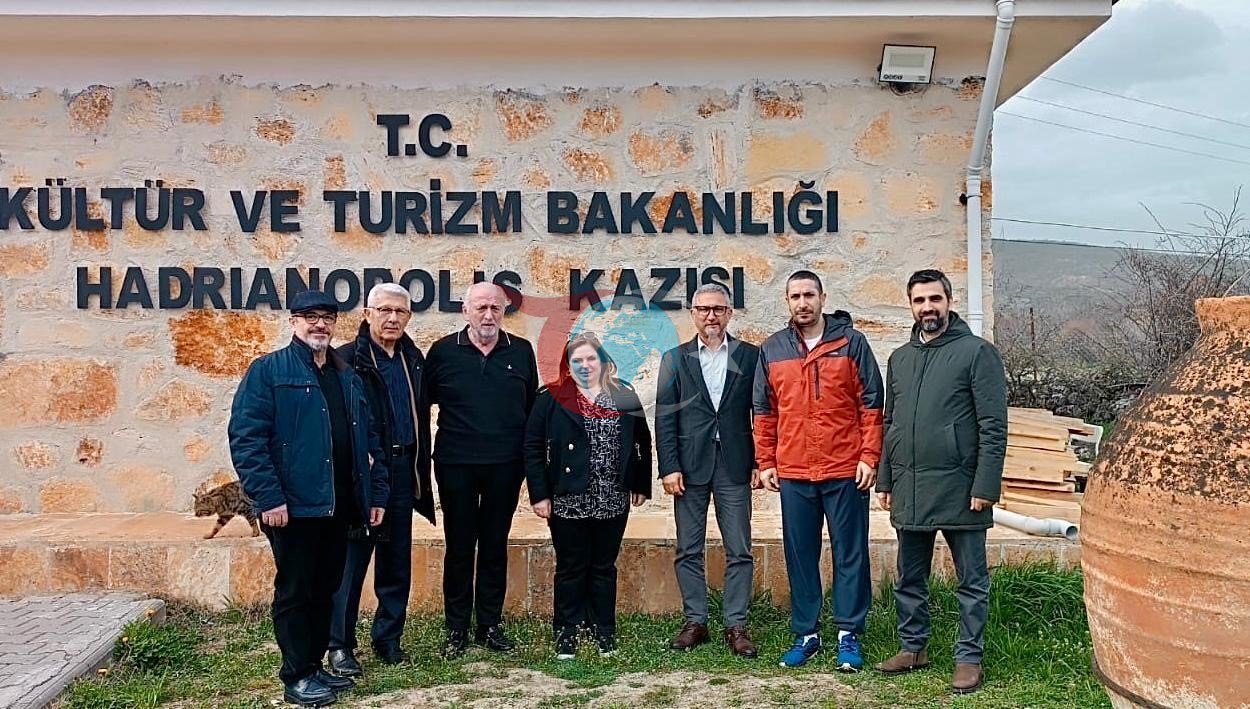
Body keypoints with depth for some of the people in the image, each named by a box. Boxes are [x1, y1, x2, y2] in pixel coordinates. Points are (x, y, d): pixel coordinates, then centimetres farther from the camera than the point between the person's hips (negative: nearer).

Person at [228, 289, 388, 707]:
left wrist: (376, 494, 10)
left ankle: (316, 666, 27)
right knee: (295, 592, 4)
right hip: (293, 505, -6)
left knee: (325, 590, 14)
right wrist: (268, 497, -19)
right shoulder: (268, 371, -4)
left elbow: (369, 441, 17)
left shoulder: (348, 377, 15)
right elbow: (246, 437, -13)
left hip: (339, 506, 6)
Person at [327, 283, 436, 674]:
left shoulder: (414, 360, 11)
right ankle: (340, 645, 11)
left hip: (403, 472, 6)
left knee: (397, 564, 12)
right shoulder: (347, 359, -7)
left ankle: (388, 638, 24)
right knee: (351, 561, 0)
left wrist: (422, 474, 11)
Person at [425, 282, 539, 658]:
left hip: (505, 468, 1)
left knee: (495, 547, 10)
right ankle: (457, 629, 17)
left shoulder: (521, 351, 4)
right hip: (456, 467, -1)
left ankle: (490, 625, 21)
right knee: (459, 548, 6)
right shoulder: (443, 351, 0)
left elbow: (532, 407, 9)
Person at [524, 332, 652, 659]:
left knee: (604, 567, 12)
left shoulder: (624, 397, 6)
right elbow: (533, 448, -3)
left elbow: (643, 444, 11)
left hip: (613, 502, 2)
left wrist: (641, 485, 9)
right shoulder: (551, 398, -2)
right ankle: (566, 633, 17)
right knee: (571, 568, 6)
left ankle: (605, 632, 23)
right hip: (568, 502, -2)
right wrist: (539, 494, -8)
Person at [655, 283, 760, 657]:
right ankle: (695, 622, 17)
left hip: (734, 467, -1)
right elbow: (664, 417, 3)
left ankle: (736, 626, 10)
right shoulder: (675, 359, 7)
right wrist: (669, 467, -5)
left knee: (739, 552, 2)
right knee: (688, 551, 6)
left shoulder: (750, 356, 6)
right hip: (689, 467, 1)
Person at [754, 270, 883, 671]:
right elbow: (764, 412, 11)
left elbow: (871, 404, 0)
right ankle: (806, 634, 19)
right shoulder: (772, 350, 8)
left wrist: (869, 456, -6)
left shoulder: (851, 342, 0)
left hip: (846, 471, -2)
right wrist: (765, 463, 6)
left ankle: (849, 635, 15)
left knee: (850, 555, 4)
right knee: (799, 556, 9)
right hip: (792, 473, 3)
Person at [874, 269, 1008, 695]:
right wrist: (885, 480, 12)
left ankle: (969, 658, 16)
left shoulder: (977, 352, -5)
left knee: (971, 580, 6)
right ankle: (913, 647, 28)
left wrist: (985, 485, -15)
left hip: (959, 489, -6)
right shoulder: (900, 358, 13)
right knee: (909, 578, 15)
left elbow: (993, 427, -10)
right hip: (909, 490, 6)